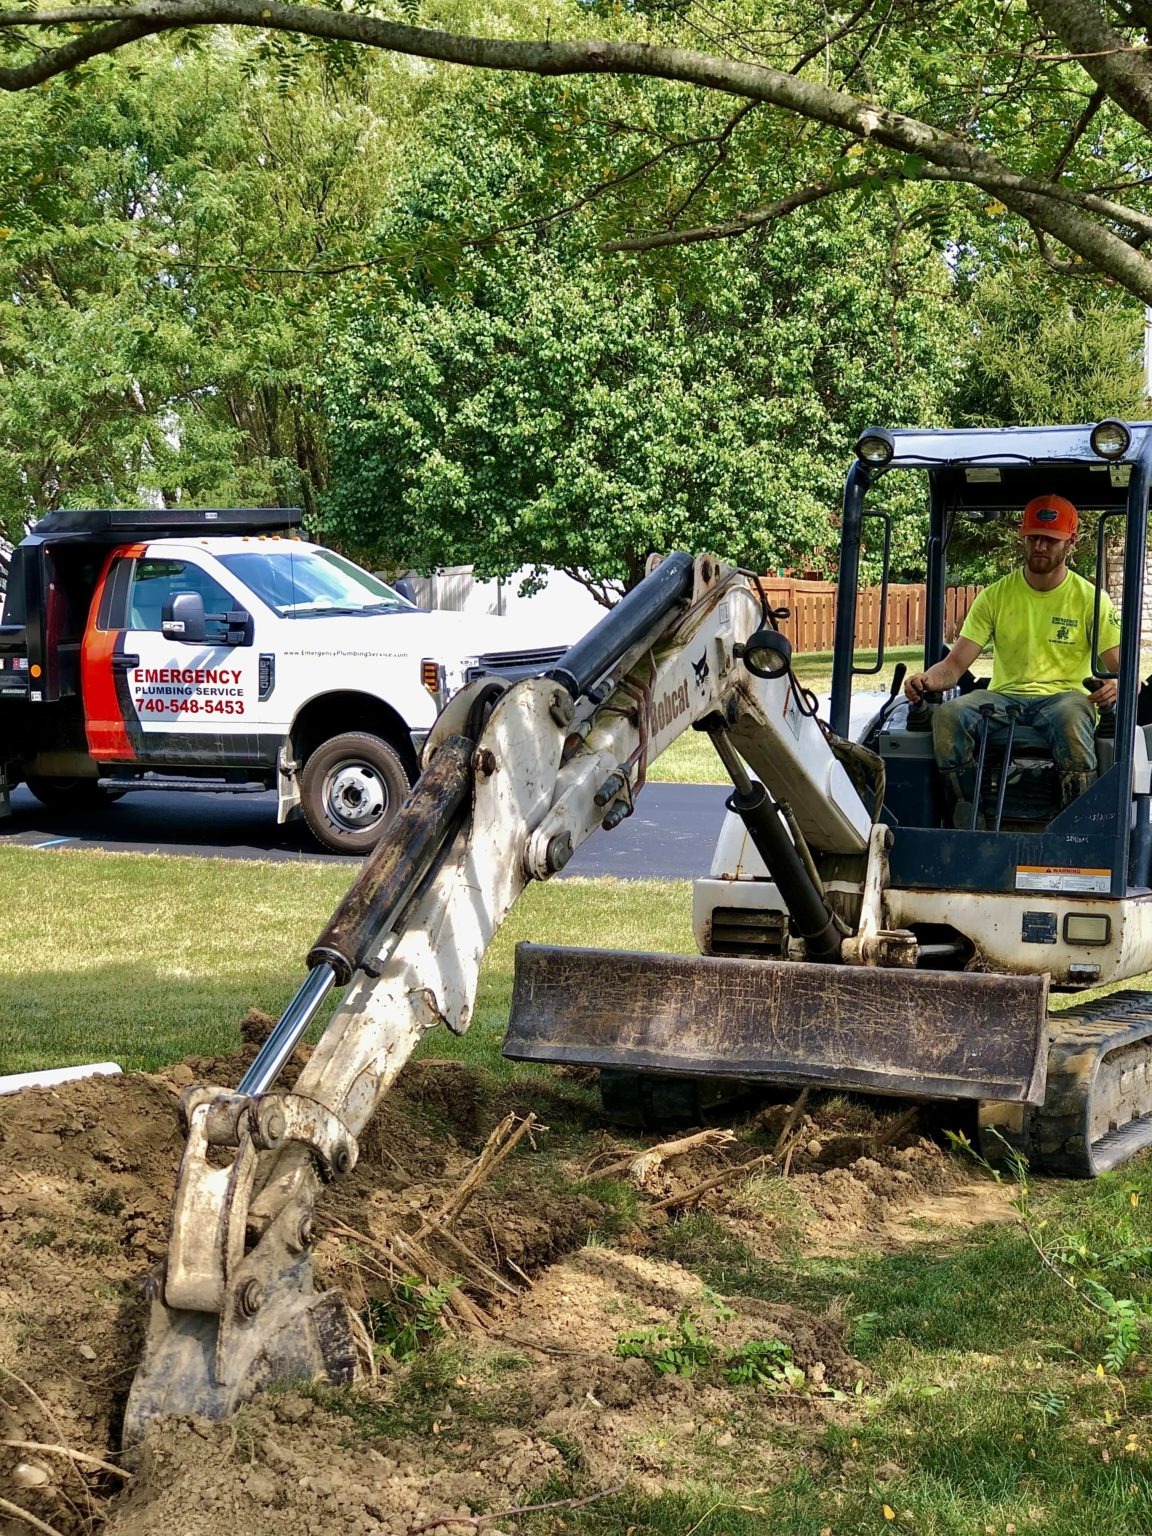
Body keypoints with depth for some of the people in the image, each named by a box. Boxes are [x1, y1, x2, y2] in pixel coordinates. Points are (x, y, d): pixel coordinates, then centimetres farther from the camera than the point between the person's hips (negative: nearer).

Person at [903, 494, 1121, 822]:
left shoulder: (1090, 599, 7)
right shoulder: (996, 596, 12)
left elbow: (1120, 667, 1)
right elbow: (955, 664, 5)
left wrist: (1117, 685, -26)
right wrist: (927, 679, -19)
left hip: (1063, 696, -2)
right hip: (1004, 696, 2)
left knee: (1071, 718, -40)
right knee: (948, 716, -30)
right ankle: (971, 822, -26)